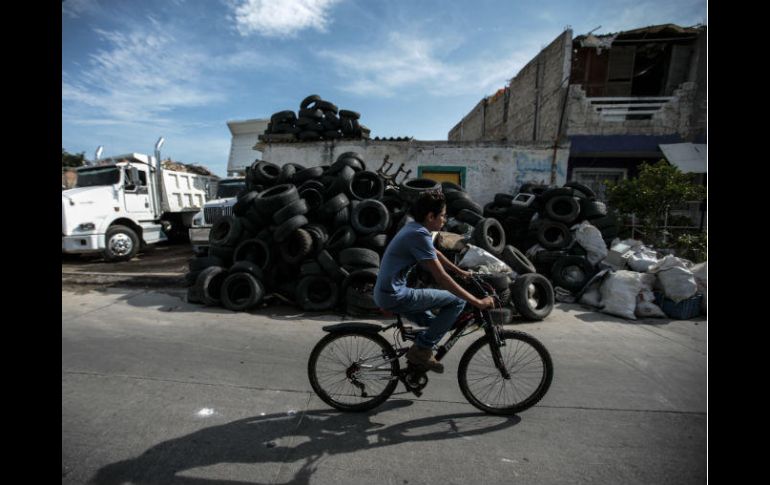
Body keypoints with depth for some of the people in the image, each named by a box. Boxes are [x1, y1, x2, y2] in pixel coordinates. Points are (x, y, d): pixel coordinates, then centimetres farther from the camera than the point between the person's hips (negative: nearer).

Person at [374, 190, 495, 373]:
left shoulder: (414, 228, 9)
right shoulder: (420, 235, -21)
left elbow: (436, 254, 25)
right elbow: (442, 278, -23)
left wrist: (460, 272, 32)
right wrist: (478, 302, -18)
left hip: (385, 293, 10)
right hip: (395, 297, -10)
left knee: (435, 323, 25)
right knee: (457, 300, -5)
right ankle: (421, 349, 1)